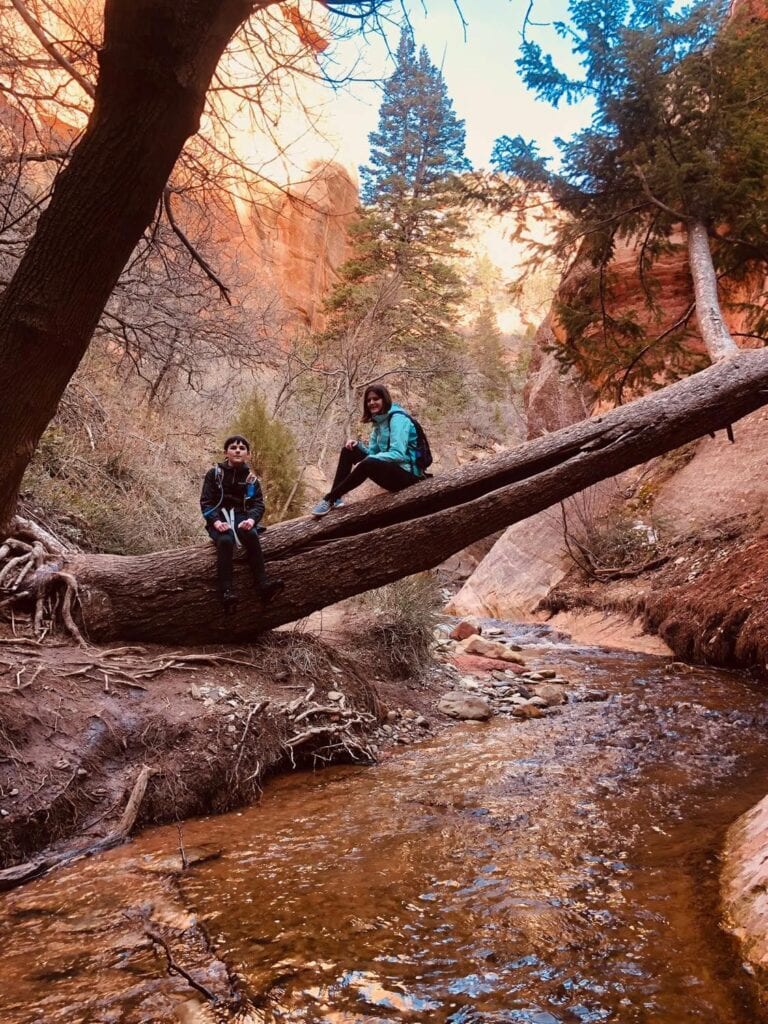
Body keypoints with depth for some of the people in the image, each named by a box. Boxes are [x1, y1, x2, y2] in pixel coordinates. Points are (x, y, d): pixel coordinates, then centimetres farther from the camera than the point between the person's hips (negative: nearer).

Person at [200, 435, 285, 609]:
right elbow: (206, 502, -1)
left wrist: (251, 519, -20)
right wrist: (216, 521, -20)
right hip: (219, 517, -2)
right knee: (225, 540, -35)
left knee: (251, 535, -33)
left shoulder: (250, 478, 12)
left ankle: (263, 585, -41)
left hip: (241, 516, 2)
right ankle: (226, 592, -44)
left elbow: (258, 503, 3)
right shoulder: (215, 473, 5)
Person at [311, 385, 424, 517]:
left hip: (406, 474, -9)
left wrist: (364, 462, -28)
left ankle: (330, 499, -21)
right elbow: (373, 453, 14)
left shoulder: (398, 418, -13)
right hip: (389, 470, 9)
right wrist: (358, 446, -7)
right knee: (348, 450, 3)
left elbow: (398, 454, -23)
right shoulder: (379, 421, 14)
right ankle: (335, 499, -9)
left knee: (368, 464, -35)